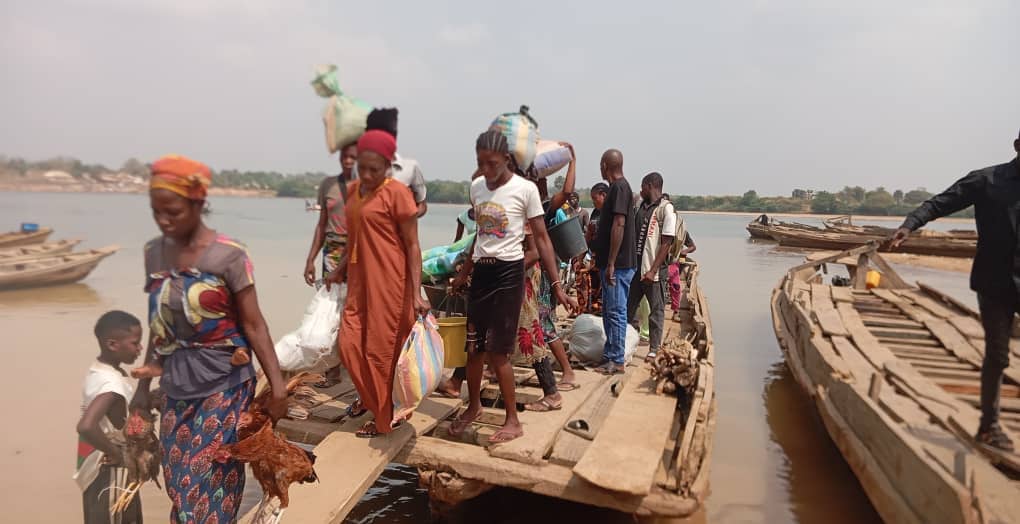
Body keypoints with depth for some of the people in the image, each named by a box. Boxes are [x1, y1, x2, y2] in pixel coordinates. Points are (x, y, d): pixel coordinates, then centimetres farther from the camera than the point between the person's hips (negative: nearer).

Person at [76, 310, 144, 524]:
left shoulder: (98, 370, 1)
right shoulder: (112, 384, -28)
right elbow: (86, 426, -39)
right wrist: (116, 454, -25)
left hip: (103, 470, 9)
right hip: (110, 473, -9)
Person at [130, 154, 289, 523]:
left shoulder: (228, 255, -13)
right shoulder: (154, 252, 3)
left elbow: (253, 324, -11)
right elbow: (159, 327, 12)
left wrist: (276, 383, -15)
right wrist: (143, 387, 17)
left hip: (223, 385, -5)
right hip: (176, 388, 5)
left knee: (208, 485, 1)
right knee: (179, 485, 13)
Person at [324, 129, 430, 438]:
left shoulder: (397, 194, -12)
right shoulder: (353, 190, 10)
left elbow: (412, 245, -13)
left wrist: (416, 292, -18)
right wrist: (339, 270, 24)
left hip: (388, 283, -7)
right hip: (359, 281, 7)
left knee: (382, 349, 3)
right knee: (350, 345, 9)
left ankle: (386, 418, 21)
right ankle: (371, 396, 34)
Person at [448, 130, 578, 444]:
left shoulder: (525, 189, -10)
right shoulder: (476, 187, 7)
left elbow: (541, 238, -8)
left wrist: (556, 285, -12)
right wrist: (464, 272, 25)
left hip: (509, 272, -5)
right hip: (481, 271, 6)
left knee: (497, 351, -3)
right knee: (474, 347, 11)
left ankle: (513, 421, 14)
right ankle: (473, 406, 34)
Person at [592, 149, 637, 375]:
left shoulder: (619, 188, -14)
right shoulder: (618, 187, 16)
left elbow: (619, 225, -21)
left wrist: (611, 263, -22)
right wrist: (601, 257, 23)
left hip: (618, 264, -10)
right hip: (612, 263, 10)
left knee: (616, 312, -3)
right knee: (609, 311, 15)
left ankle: (616, 361, 4)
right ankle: (609, 356, 24)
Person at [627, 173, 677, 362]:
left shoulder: (666, 208, -9)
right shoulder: (641, 206, 12)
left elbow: (667, 243, -14)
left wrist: (653, 270, -19)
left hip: (654, 271, -7)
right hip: (635, 267, 7)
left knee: (656, 311, 5)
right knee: (628, 307, 12)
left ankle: (654, 350, 16)